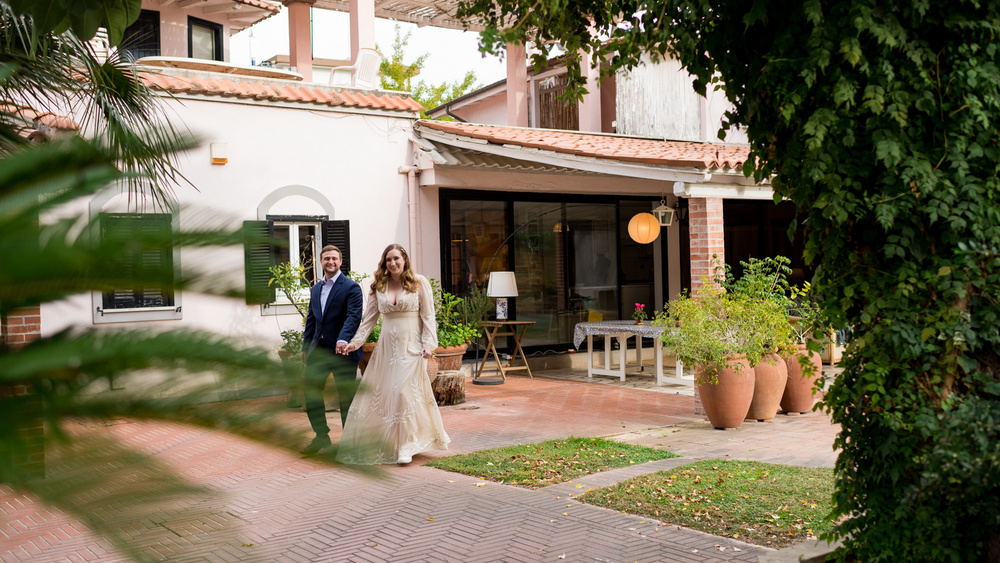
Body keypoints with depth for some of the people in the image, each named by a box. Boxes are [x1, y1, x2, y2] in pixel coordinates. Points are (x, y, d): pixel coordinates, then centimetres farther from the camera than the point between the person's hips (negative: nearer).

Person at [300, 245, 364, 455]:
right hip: (319, 350, 6)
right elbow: (311, 319, 20)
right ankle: (321, 436, 20)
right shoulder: (315, 289, 15)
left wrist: (343, 339, -32)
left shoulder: (351, 287, -6)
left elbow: (354, 316, -17)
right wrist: (305, 347, 15)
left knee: (346, 397, 1)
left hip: (342, 351, -6)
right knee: (311, 391, 5)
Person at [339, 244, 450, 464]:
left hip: (411, 345, -4)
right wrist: (355, 342, 4)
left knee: (406, 391, -11)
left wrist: (428, 344, -9)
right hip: (387, 345, 4)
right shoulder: (378, 287, 8)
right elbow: (369, 317, 11)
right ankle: (384, 443, 16)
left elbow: (428, 315, -1)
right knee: (379, 391, 2)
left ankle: (406, 447, -3)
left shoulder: (419, 282, 0)